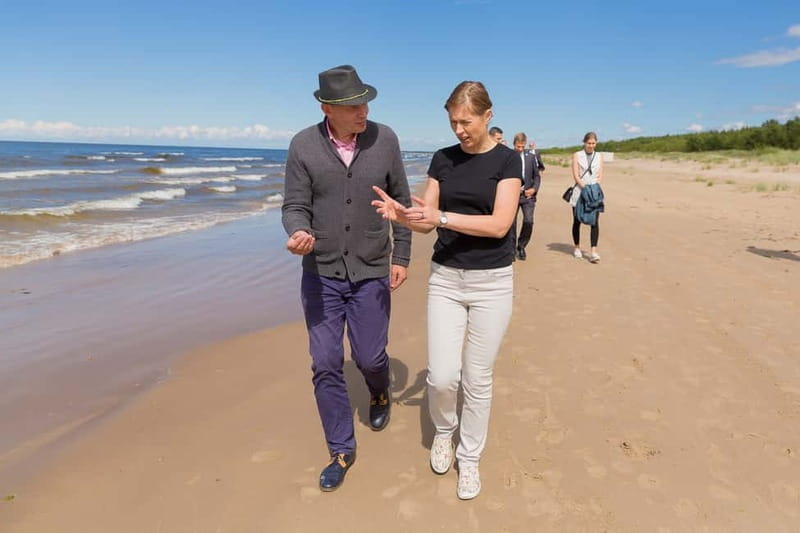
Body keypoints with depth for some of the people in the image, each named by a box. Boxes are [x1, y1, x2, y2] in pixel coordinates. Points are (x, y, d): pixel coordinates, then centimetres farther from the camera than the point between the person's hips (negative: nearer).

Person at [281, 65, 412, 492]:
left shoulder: (384, 139, -5)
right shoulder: (303, 145, -7)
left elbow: (401, 200, 3)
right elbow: (295, 205, -6)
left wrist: (401, 256, 2)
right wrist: (298, 233, -29)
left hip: (371, 271, 0)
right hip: (321, 272, 0)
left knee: (369, 356, 7)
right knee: (325, 365, 3)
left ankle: (379, 393, 47)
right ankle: (341, 450, 23)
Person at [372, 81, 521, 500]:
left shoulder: (507, 159, -4)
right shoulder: (442, 159, 6)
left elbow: (500, 224, -16)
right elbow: (426, 222, 1)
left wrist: (442, 217, -23)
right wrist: (400, 213, -20)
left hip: (492, 282, -2)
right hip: (445, 279, 2)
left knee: (477, 380, 7)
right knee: (442, 376, -1)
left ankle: (469, 458, 29)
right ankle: (444, 428, 32)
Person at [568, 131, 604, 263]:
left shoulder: (599, 156, 13)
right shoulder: (577, 155, 5)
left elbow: (600, 176, 7)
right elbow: (576, 175, -4)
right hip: (579, 191, -1)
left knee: (595, 221, -10)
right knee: (577, 221, 5)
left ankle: (593, 252, -15)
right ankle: (577, 247, 21)